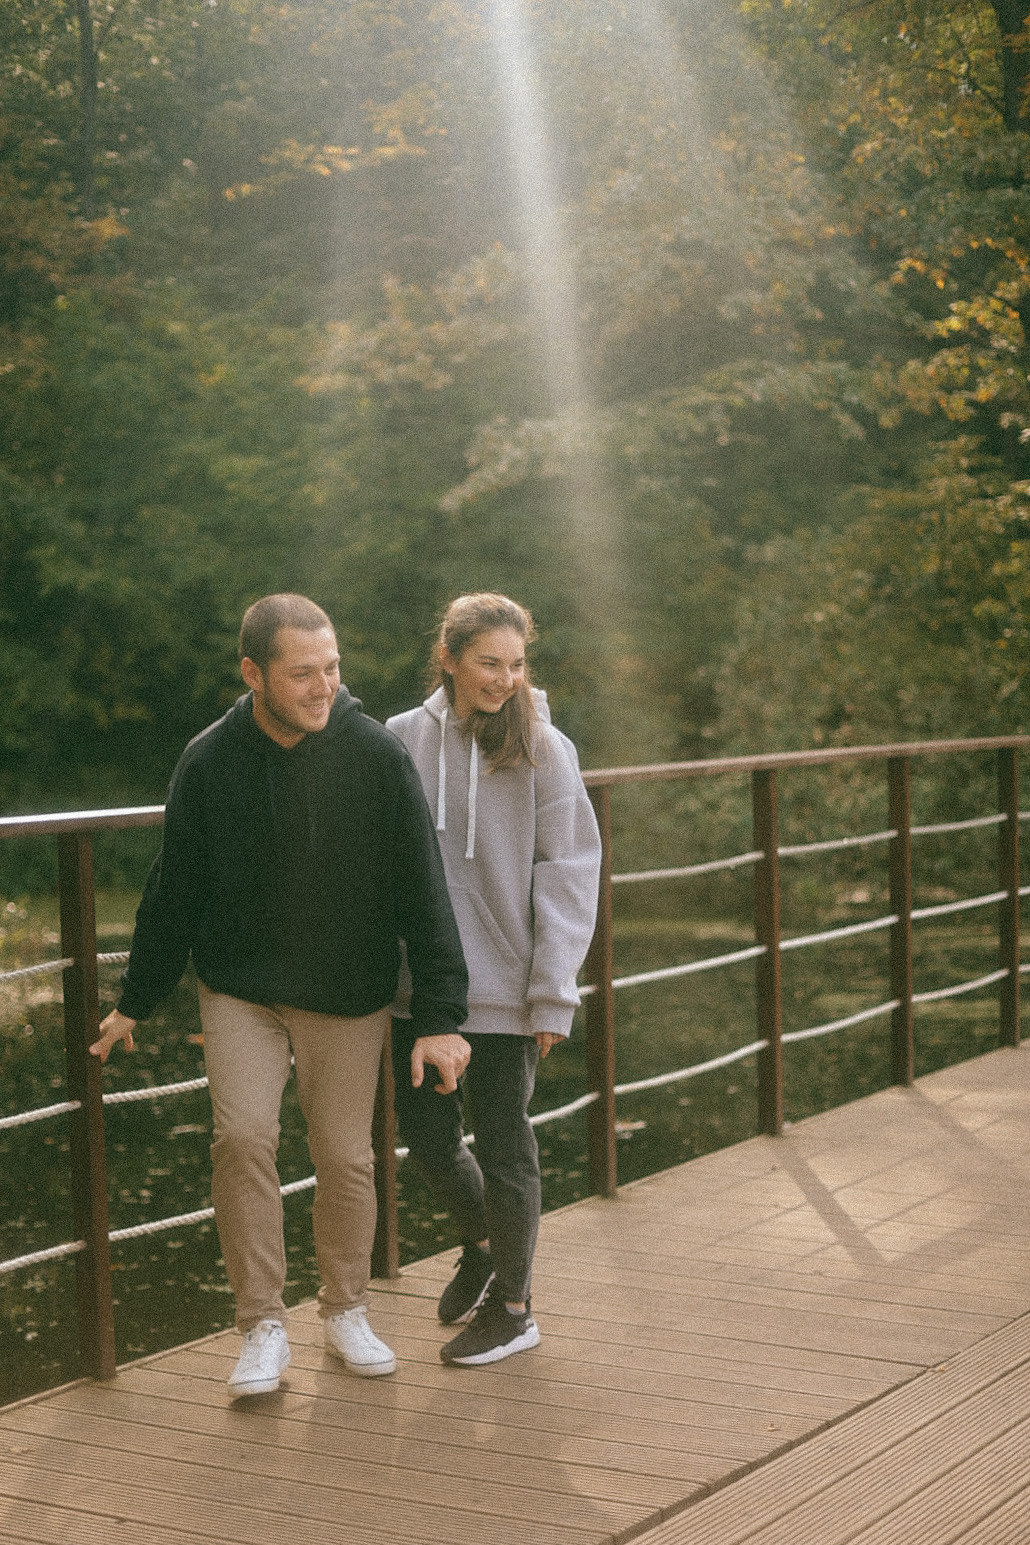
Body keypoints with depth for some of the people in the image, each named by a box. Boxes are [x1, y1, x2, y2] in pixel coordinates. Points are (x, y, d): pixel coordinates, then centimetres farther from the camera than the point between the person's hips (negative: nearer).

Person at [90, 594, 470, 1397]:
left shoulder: (376, 754, -12)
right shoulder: (209, 763, -8)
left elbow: (424, 892, -9)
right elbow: (175, 892, 4)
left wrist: (441, 1016, -13)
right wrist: (136, 1002, 10)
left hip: (350, 998, 0)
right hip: (239, 990, 0)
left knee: (345, 1154, 4)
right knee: (243, 1136, -14)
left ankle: (347, 1309, 27)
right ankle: (264, 1325, 1)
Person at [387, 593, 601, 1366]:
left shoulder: (543, 750, -7)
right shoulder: (403, 739, 0)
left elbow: (568, 874, -6)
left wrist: (554, 994, -10)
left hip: (505, 985, -3)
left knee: (503, 1145, 6)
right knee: (427, 1135, 10)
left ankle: (511, 1307, 24)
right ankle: (482, 1242, 40)